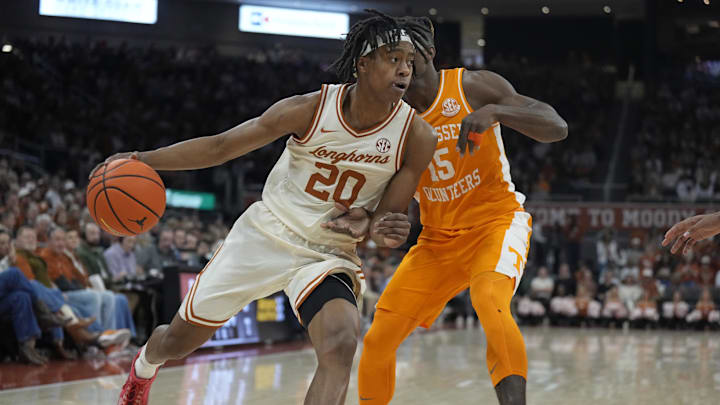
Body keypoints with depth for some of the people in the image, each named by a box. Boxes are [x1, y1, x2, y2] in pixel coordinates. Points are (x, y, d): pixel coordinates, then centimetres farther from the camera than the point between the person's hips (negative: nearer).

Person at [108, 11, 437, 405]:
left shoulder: (417, 137, -14)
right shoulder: (310, 109, -17)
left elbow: (388, 218, -5)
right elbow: (222, 146, -7)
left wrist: (376, 228, -30)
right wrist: (143, 160, -13)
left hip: (330, 252, 0)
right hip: (266, 234, 0)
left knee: (340, 347, -31)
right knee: (178, 340, 12)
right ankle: (144, 366, 51)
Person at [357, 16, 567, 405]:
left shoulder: (472, 87, -12)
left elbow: (558, 128, -20)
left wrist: (494, 112, -36)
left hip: (496, 222, -5)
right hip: (437, 239, 5)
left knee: (489, 302, -35)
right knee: (377, 340, 1)